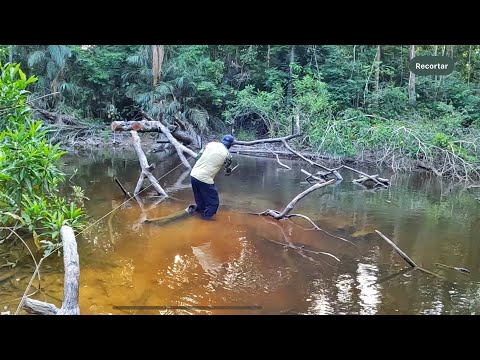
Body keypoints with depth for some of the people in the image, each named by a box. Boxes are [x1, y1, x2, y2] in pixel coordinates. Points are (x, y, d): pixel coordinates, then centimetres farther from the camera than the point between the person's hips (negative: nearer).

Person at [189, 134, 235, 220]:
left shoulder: (211, 144, 8)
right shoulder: (227, 154, -3)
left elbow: (198, 157, 16)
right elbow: (228, 171, 15)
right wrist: (227, 172, 40)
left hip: (193, 175, 6)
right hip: (205, 180, -6)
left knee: (200, 202, 22)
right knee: (213, 203, 7)